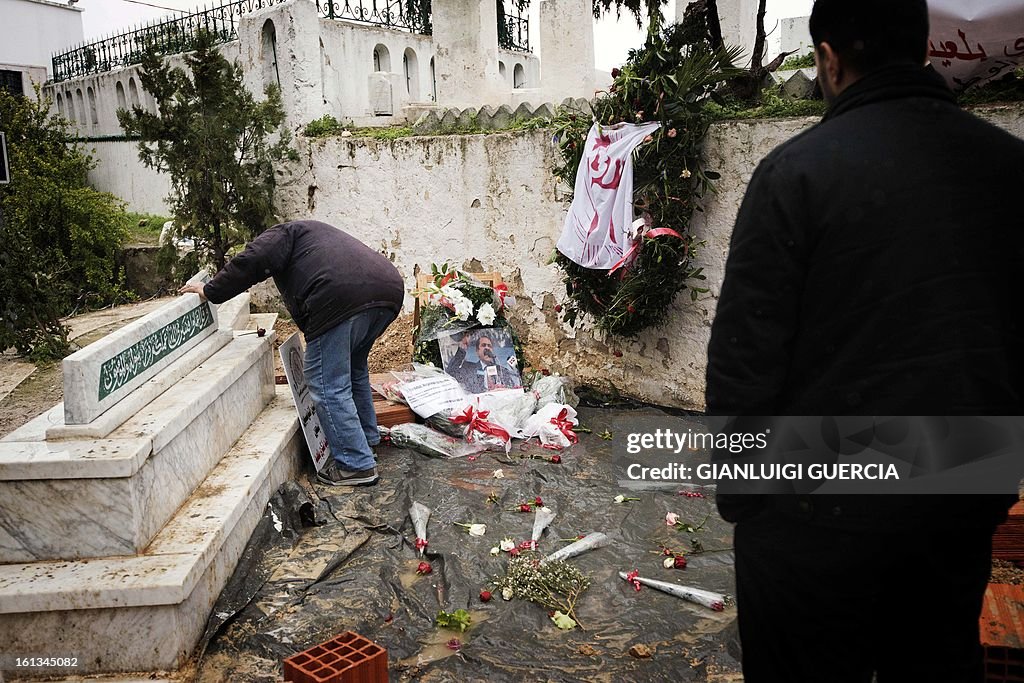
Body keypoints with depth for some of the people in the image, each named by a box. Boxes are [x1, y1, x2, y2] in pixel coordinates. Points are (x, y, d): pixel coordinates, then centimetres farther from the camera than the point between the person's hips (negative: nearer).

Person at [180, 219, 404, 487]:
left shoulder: (284, 233, 19)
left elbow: (251, 261, -1)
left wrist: (211, 291, 11)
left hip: (343, 299, -9)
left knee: (328, 385, 1)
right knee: (354, 369, 29)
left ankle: (356, 464, 5)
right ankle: (367, 438, 40)